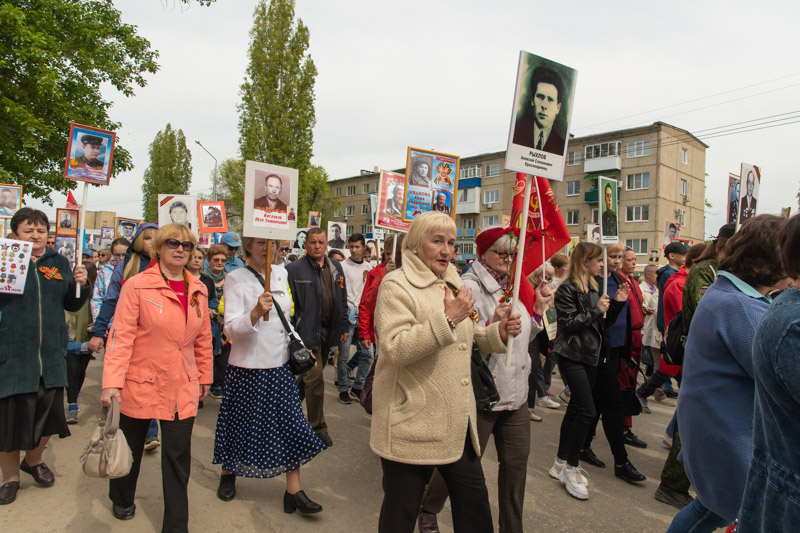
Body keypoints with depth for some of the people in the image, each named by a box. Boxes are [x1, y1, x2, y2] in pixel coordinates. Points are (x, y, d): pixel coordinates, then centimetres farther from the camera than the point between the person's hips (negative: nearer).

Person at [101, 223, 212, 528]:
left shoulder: (198, 290, 3)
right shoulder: (137, 285, -9)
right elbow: (121, 335, -13)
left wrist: (205, 377, 14)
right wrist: (112, 383, -18)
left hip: (183, 388, 2)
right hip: (141, 383, -2)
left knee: (178, 457, 2)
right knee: (131, 447, 20)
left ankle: (176, 525, 17)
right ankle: (122, 500, 48)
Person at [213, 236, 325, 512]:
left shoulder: (281, 273, 7)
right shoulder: (236, 279, -10)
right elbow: (231, 328, -19)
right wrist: (255, 313, -37)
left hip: (279, 366, 4)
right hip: (247, 367, -4)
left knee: (291, 424, 2)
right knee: (240, 425, 12)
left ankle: (293, 491, 11)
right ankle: (228, 474, 38)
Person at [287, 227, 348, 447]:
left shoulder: (336, 267, 10)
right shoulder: (294, 269, -7)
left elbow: (342, 299, 15)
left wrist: (343, 326, 13)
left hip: (328, 329, 6)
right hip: (307, 330, -6)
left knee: (312, 374, 18)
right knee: (315, 378, -3)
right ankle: (318, 427, 10)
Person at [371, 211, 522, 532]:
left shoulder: (453, 284, 13)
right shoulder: (397, 285, -11)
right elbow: (394, 349, -24)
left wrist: (498, 332, 4)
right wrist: (447, 319, -27)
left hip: (457, 421, 7)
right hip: (413, 425, -7)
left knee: (475, 504, 17)